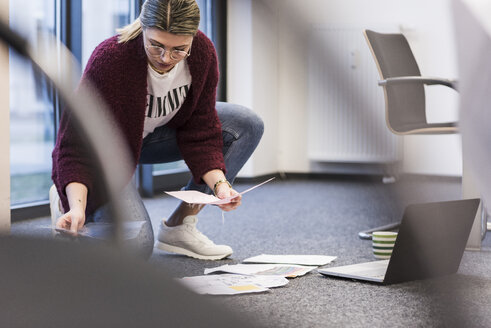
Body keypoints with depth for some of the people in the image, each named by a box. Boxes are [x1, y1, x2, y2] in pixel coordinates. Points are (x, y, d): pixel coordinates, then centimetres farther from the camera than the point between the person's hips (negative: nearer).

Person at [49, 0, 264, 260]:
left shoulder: (203, 53, -21)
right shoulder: (109, 59, -35)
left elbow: (200, 131, -11)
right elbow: (77, 144, -32)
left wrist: (219, 183, -27)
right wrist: (77, 207, -46)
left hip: (153, 134, 6)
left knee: (247, 126, -12)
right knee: (136, 248, -26)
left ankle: (179, 226, -5)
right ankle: (68, 204, 7)